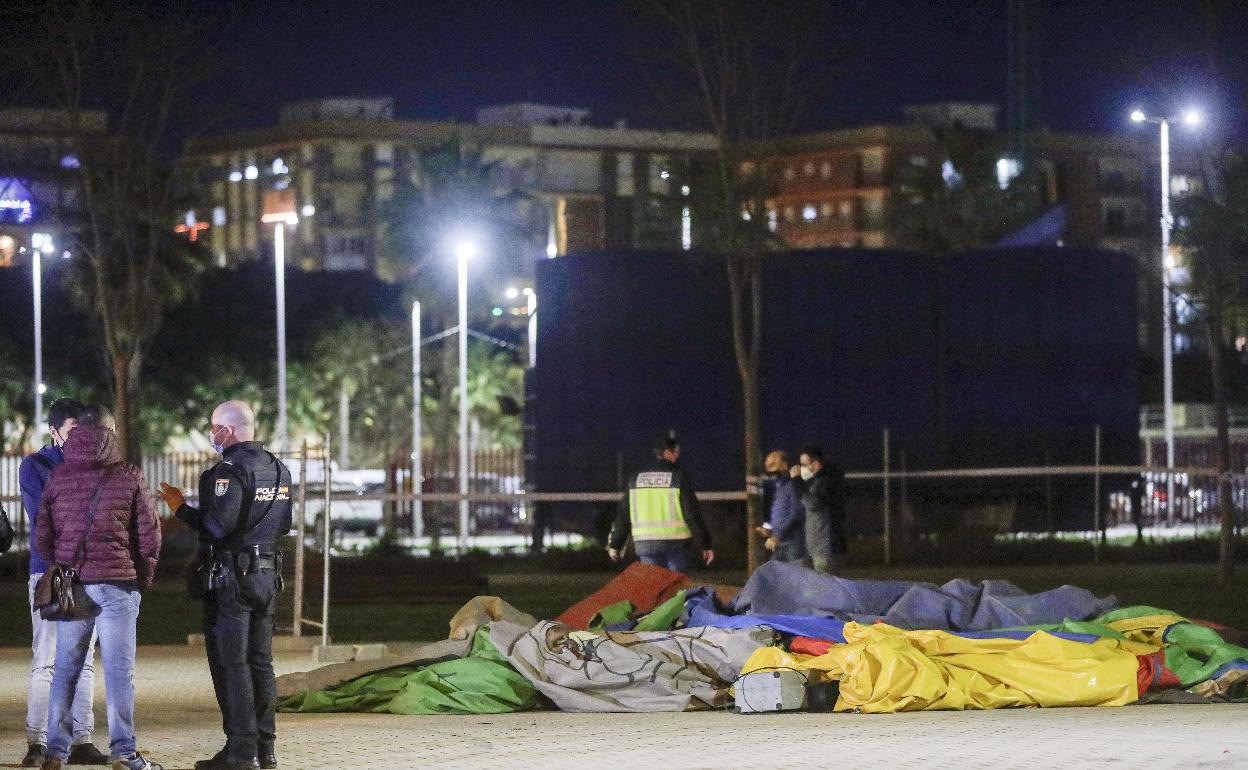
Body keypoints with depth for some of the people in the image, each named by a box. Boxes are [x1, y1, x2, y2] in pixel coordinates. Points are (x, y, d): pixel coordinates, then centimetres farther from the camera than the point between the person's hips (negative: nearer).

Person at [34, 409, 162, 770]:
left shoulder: (58, 478, 4)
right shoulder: (128, 476, -2)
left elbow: (42, 536, 7)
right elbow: (149, 534, 0)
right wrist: (143, 578, 14)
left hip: (69, 585, 3)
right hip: (117, 584, -3)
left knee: (65, 669, 8)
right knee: (119, 669, -1)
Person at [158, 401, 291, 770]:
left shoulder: (229, 470, -15)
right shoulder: (278, 469, 11)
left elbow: (217, 526, -21)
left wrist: (182, 509, -8)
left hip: (231, 577, -8)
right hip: (268, 575, 8)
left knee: (230, 663, -5)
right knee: (260, 663, 12)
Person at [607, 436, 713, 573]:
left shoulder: (636, 478, 8)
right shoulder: (680, 476, -4)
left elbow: (624, 515, 10)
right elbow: (693, 515, -8)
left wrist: (615, 544, 16)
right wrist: (705, 546, -4)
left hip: (645, 544, 3)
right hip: (675, 542, -3)